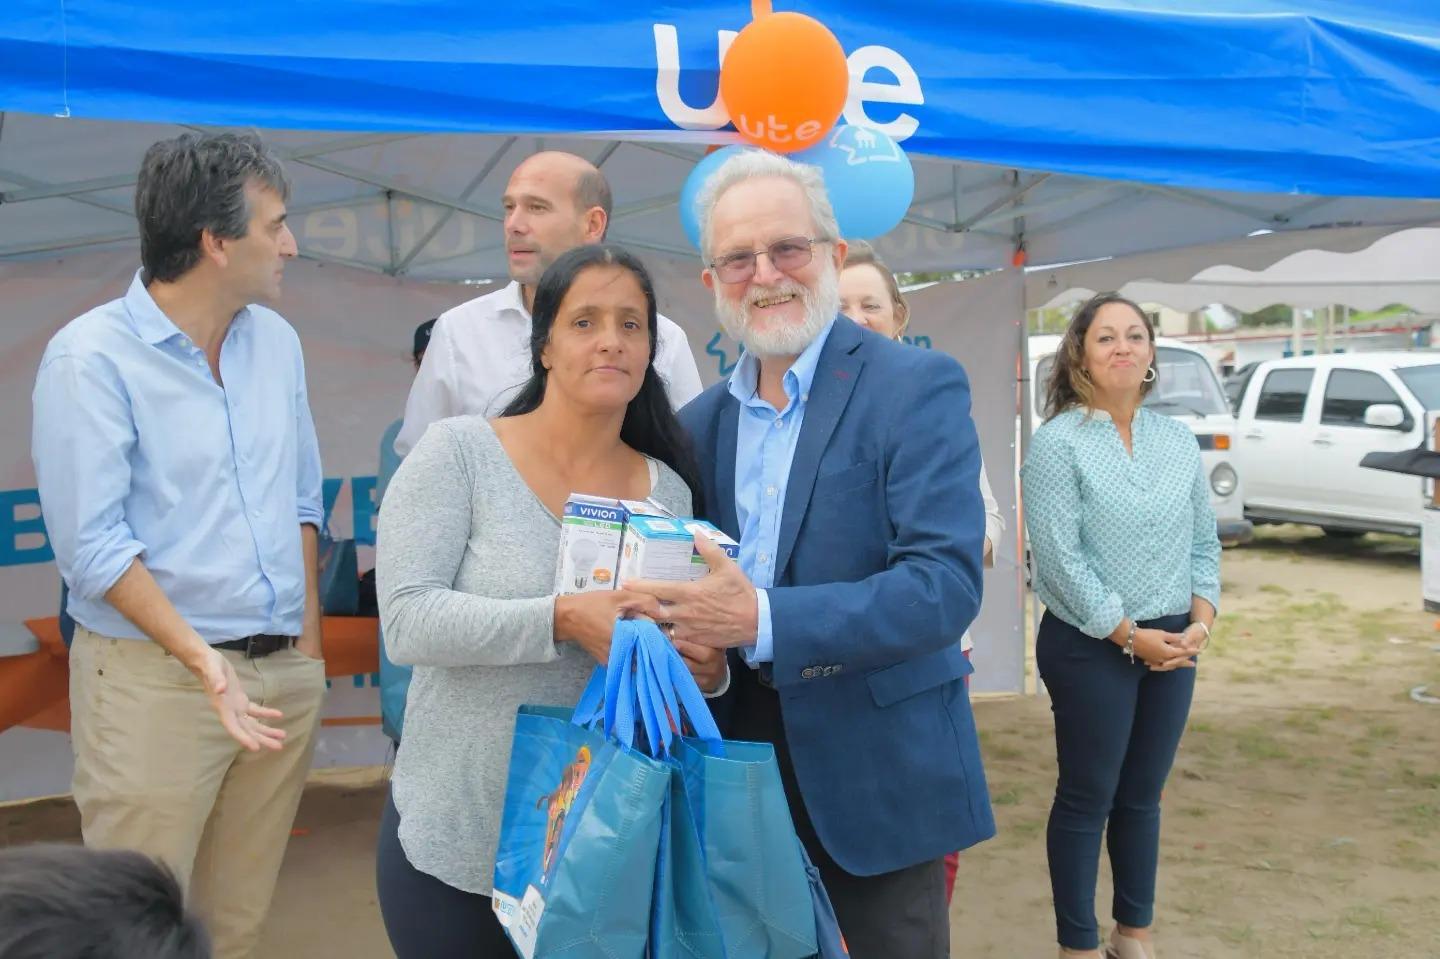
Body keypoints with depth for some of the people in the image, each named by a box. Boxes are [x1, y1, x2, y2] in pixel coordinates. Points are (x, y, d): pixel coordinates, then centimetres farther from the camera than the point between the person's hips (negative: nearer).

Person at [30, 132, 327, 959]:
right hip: (157, 680, -5)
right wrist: (202, 661, -20)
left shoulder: (276, 341, 8)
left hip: (284, 673, 6)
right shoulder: (92, 357, -10)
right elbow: (92, 544, -14)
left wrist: (308, 645, 10)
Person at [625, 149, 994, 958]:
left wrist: (765, 619, -31)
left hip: (878, 767, -5)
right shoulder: (703, 420, 6)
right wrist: (685, 634, -10)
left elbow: (947, 583, -22)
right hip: (743, 757, 5)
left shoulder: (918, 387, -12)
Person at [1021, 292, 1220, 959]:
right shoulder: (1057, 442, -12)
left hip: (1172, 646, 5)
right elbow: (1059, 560, -16)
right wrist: (1130, 636, -15)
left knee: (1143, 796, 16)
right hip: (1091, 648, -5)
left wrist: (1200, 621, -5)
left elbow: (1204, 541, 10)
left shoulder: (1179, 440, 7)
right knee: (1087, 799, 5)